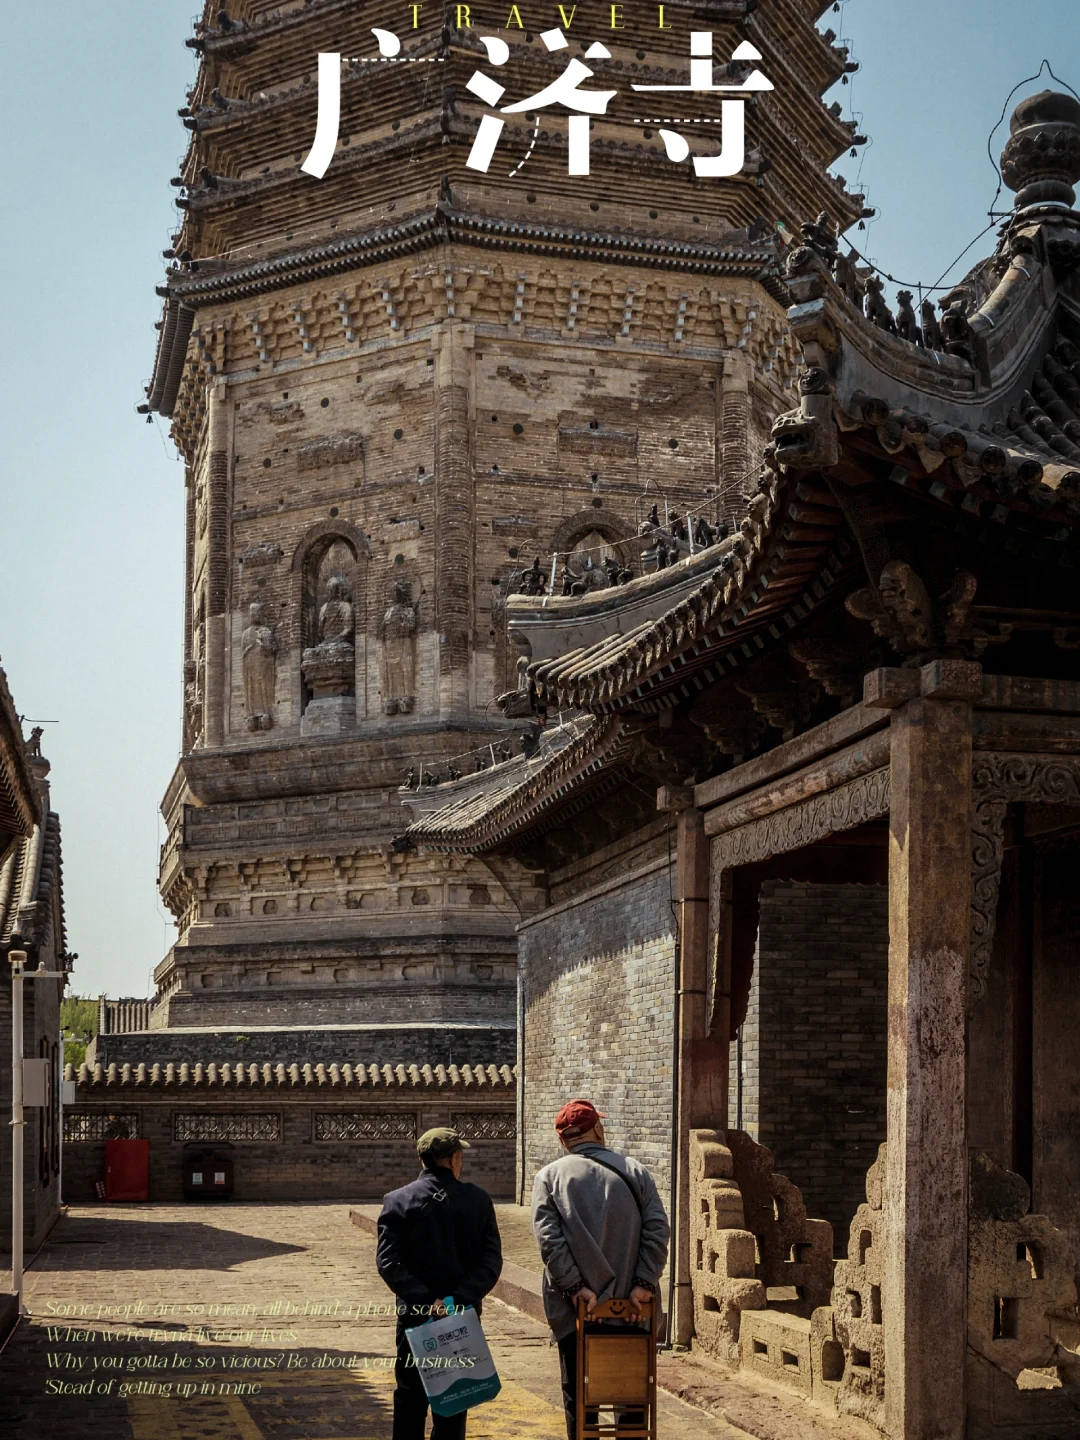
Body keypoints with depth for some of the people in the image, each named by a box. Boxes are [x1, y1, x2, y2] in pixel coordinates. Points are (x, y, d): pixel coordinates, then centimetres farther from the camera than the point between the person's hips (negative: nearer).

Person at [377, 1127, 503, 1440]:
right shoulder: (478, 1200, -3)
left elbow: (388, 1260, -13)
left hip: (415, 1313, 0)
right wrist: (460, 1297, -17)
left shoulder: (398, 1200, -4)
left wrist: (422, 1298, -17)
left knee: (410, 1395, 12)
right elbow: (492, 1261, -11)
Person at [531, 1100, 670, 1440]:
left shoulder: (549, 1177, -2)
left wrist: (574, 1287, -11)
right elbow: (658, 1230, -5)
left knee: (578, 1396, 8)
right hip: (631, 1306, 1)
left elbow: (548, 1239, -12)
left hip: (574, 1309, -1)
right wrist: (644, 1283, -7)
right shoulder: (635, 1172, 3)